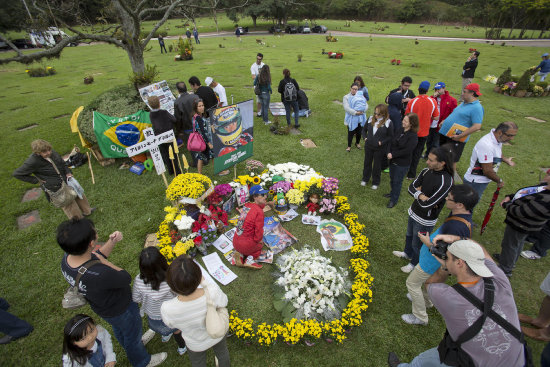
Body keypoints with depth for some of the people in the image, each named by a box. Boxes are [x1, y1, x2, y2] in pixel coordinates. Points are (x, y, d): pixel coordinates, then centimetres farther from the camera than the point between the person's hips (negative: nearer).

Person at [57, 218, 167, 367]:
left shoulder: (66, 259, -24)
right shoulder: (99, 275, -48)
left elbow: (96, 255, -4)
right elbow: (126, 278, -28)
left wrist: (112, 241, -17)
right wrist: (105, 262, -21)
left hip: (101, 307, 7)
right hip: (121, 310, -7)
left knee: (119, 330, 36)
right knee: (132, 335, 25)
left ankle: (133, 345, 67)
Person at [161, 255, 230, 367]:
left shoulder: (167, 310, -40)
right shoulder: (213, 292, -42)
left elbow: (171, 324, -15)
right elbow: (224, 302, -17)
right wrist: (204, 283, -16)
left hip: (197, 345, -1)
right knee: (222, 352, 37)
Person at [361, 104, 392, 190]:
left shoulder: (388, 123, -14)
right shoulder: (371, 119, -4)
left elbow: (390, 136, -6)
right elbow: (364, 130, 11)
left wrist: (382, 142, -17)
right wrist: (365, 137, -5)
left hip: (380, 148, -3)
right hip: (368, 146, 4)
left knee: (377, 165, 12)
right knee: (367, 162, 19)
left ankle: (375, 182, 31)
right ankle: (365, 179, 41)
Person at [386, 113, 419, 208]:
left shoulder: (413, 136, -20)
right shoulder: (400, 130, -1)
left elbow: (406, 151, -24)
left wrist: (393, 155, -20)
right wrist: (390, 153, -5)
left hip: (402, 164, -7)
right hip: (393, 160, 7)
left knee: (397, 181, 6)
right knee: (392, 179, 23)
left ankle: (394, 199, 23)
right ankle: (393, 192, 46)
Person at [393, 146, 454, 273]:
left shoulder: (445, 181, -31)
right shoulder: (427, 171, -9)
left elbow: (426, 204, -31)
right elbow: (411, 187, -4)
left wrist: (418, 192, -13)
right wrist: (421, 195, -23)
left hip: (425, 220, -7)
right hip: (414, 212, 7)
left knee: (417, 244, 16)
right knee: (409, 236, 30)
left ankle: (415, 263, 43)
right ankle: (408, 253, 58)